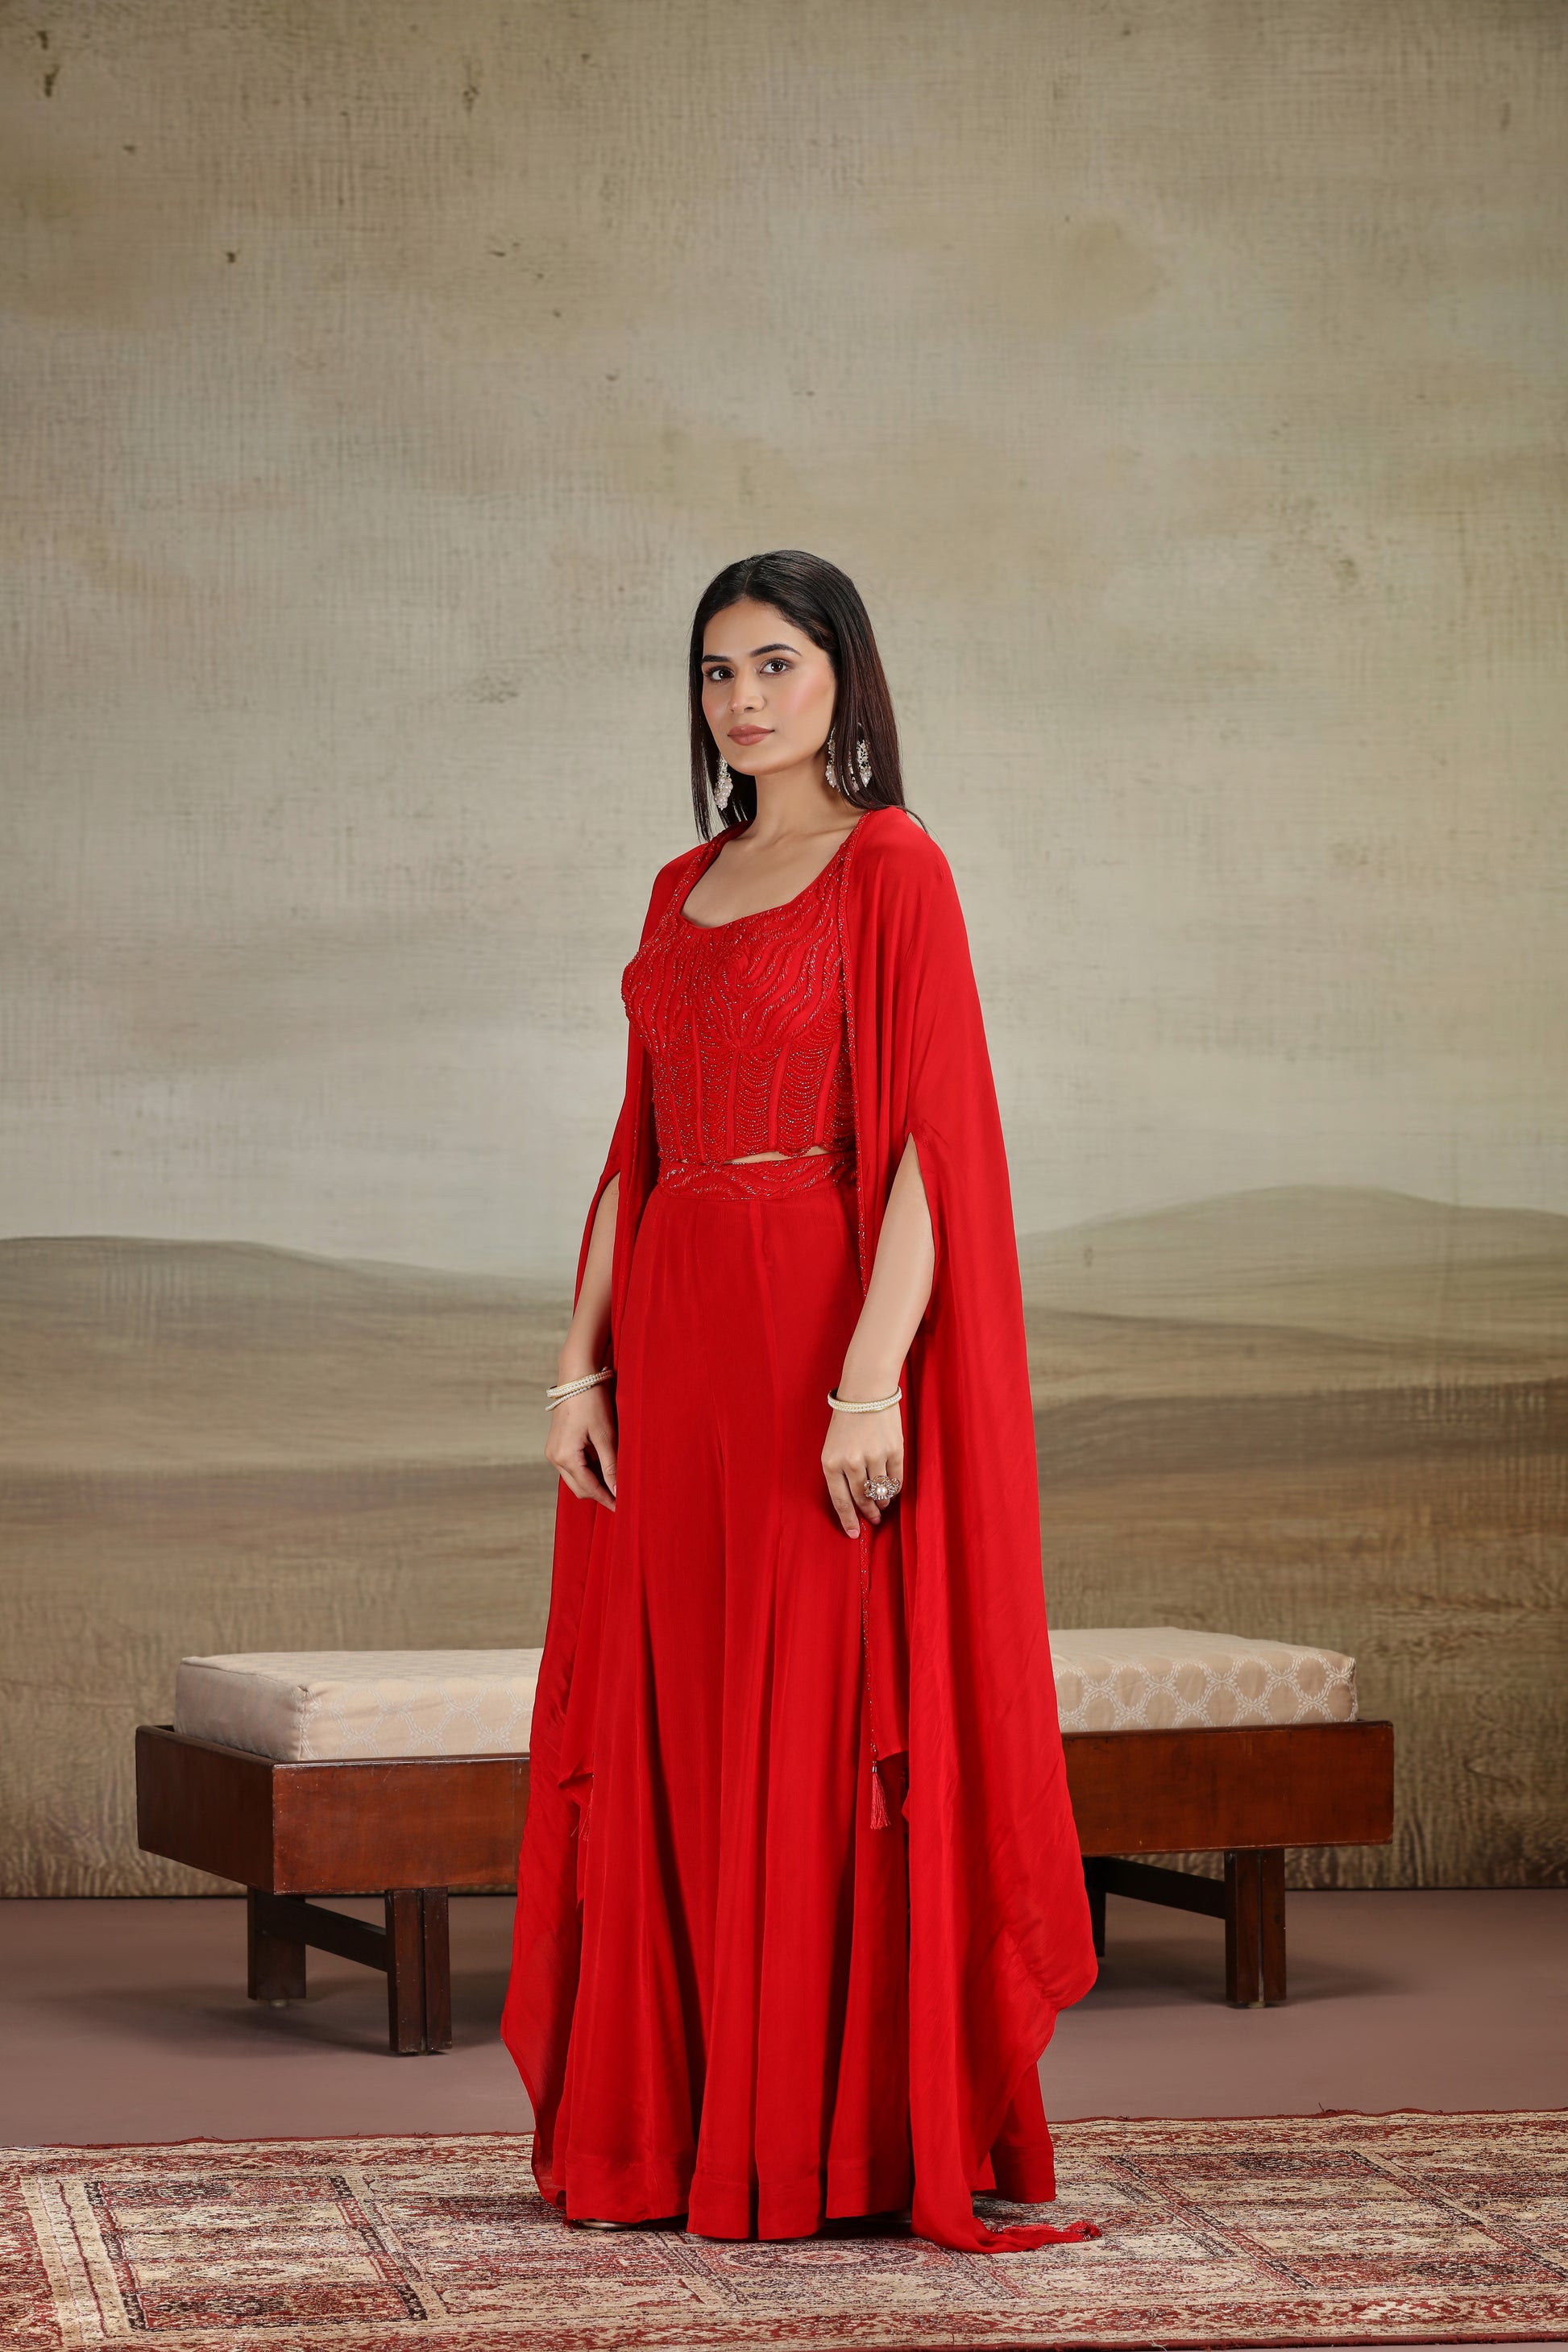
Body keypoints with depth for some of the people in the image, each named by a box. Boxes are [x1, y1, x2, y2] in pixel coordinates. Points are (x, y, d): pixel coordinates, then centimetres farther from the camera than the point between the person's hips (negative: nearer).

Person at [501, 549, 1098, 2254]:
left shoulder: (892, 869, -5)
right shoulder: (683, 891, 16)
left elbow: (929, 1140, -13)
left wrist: (872, 1380, -21)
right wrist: (583, 1363, 8)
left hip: (824, 1326, -7)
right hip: (678, 1337, 7)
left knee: (829, 1726, -5)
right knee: (678, 1739, 7)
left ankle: (856, 2131, 3)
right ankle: (684, 2126, 15)